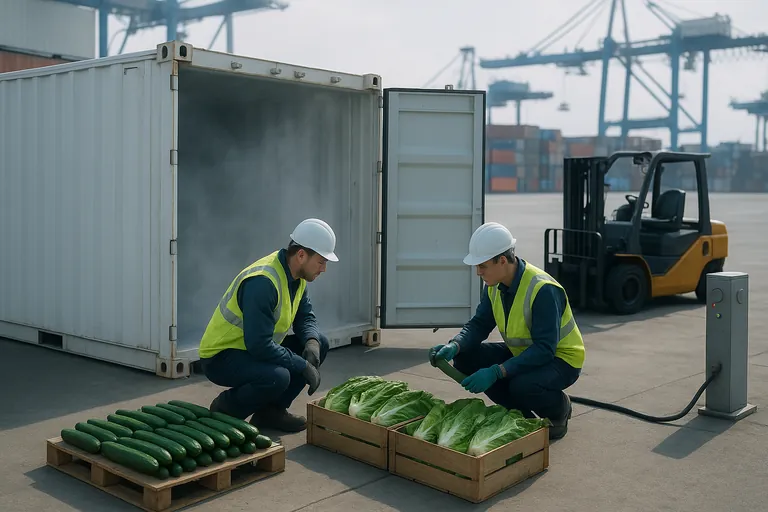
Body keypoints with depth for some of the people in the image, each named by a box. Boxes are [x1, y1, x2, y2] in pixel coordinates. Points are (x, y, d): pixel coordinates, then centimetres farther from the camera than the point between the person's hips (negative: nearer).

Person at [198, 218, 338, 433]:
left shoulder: (296, 274, 0)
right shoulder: (262, 282, -29)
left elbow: (305, 317, 9)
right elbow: (259, 345, -32)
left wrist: (312, 341, -13)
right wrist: (303, 365, -24)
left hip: (257, 347, 10)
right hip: (220, 358, -9)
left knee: (320, 344, 0)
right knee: (277, 377, -35)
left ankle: (272, 410, 6)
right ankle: (224, 409, -5)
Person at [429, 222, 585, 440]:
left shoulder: (543, 290, -31)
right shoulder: (494, 286, -7)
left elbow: (544, 350, -33)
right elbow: (479, 324, -2)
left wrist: (496, 372, -40)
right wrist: (454, 346, -23)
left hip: (560, 359, -8)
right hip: (521, 354, 8)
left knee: (522, 386, -37)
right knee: (465, 358, -9)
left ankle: (559, 408, 0)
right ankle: (521, 414, 4)